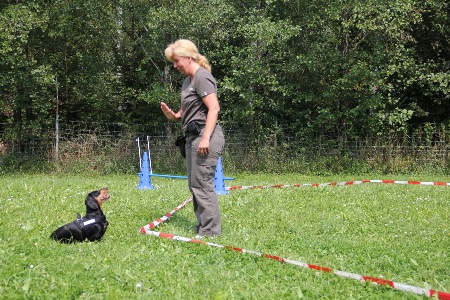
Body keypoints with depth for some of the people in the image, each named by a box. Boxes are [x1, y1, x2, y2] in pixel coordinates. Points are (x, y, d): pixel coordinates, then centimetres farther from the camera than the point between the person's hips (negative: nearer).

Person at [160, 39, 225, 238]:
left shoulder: (202, 78, -11)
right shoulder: (187, 80, 19)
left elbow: (214, 108, -20)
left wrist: (206, 138, -26)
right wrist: (174, 116, 6)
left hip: (205, 136, -10)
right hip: (192, 137, 10)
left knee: (201, 184, -9)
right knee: (194, 184, 13)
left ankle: (211, 231, -4)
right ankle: (203, 227, 20)